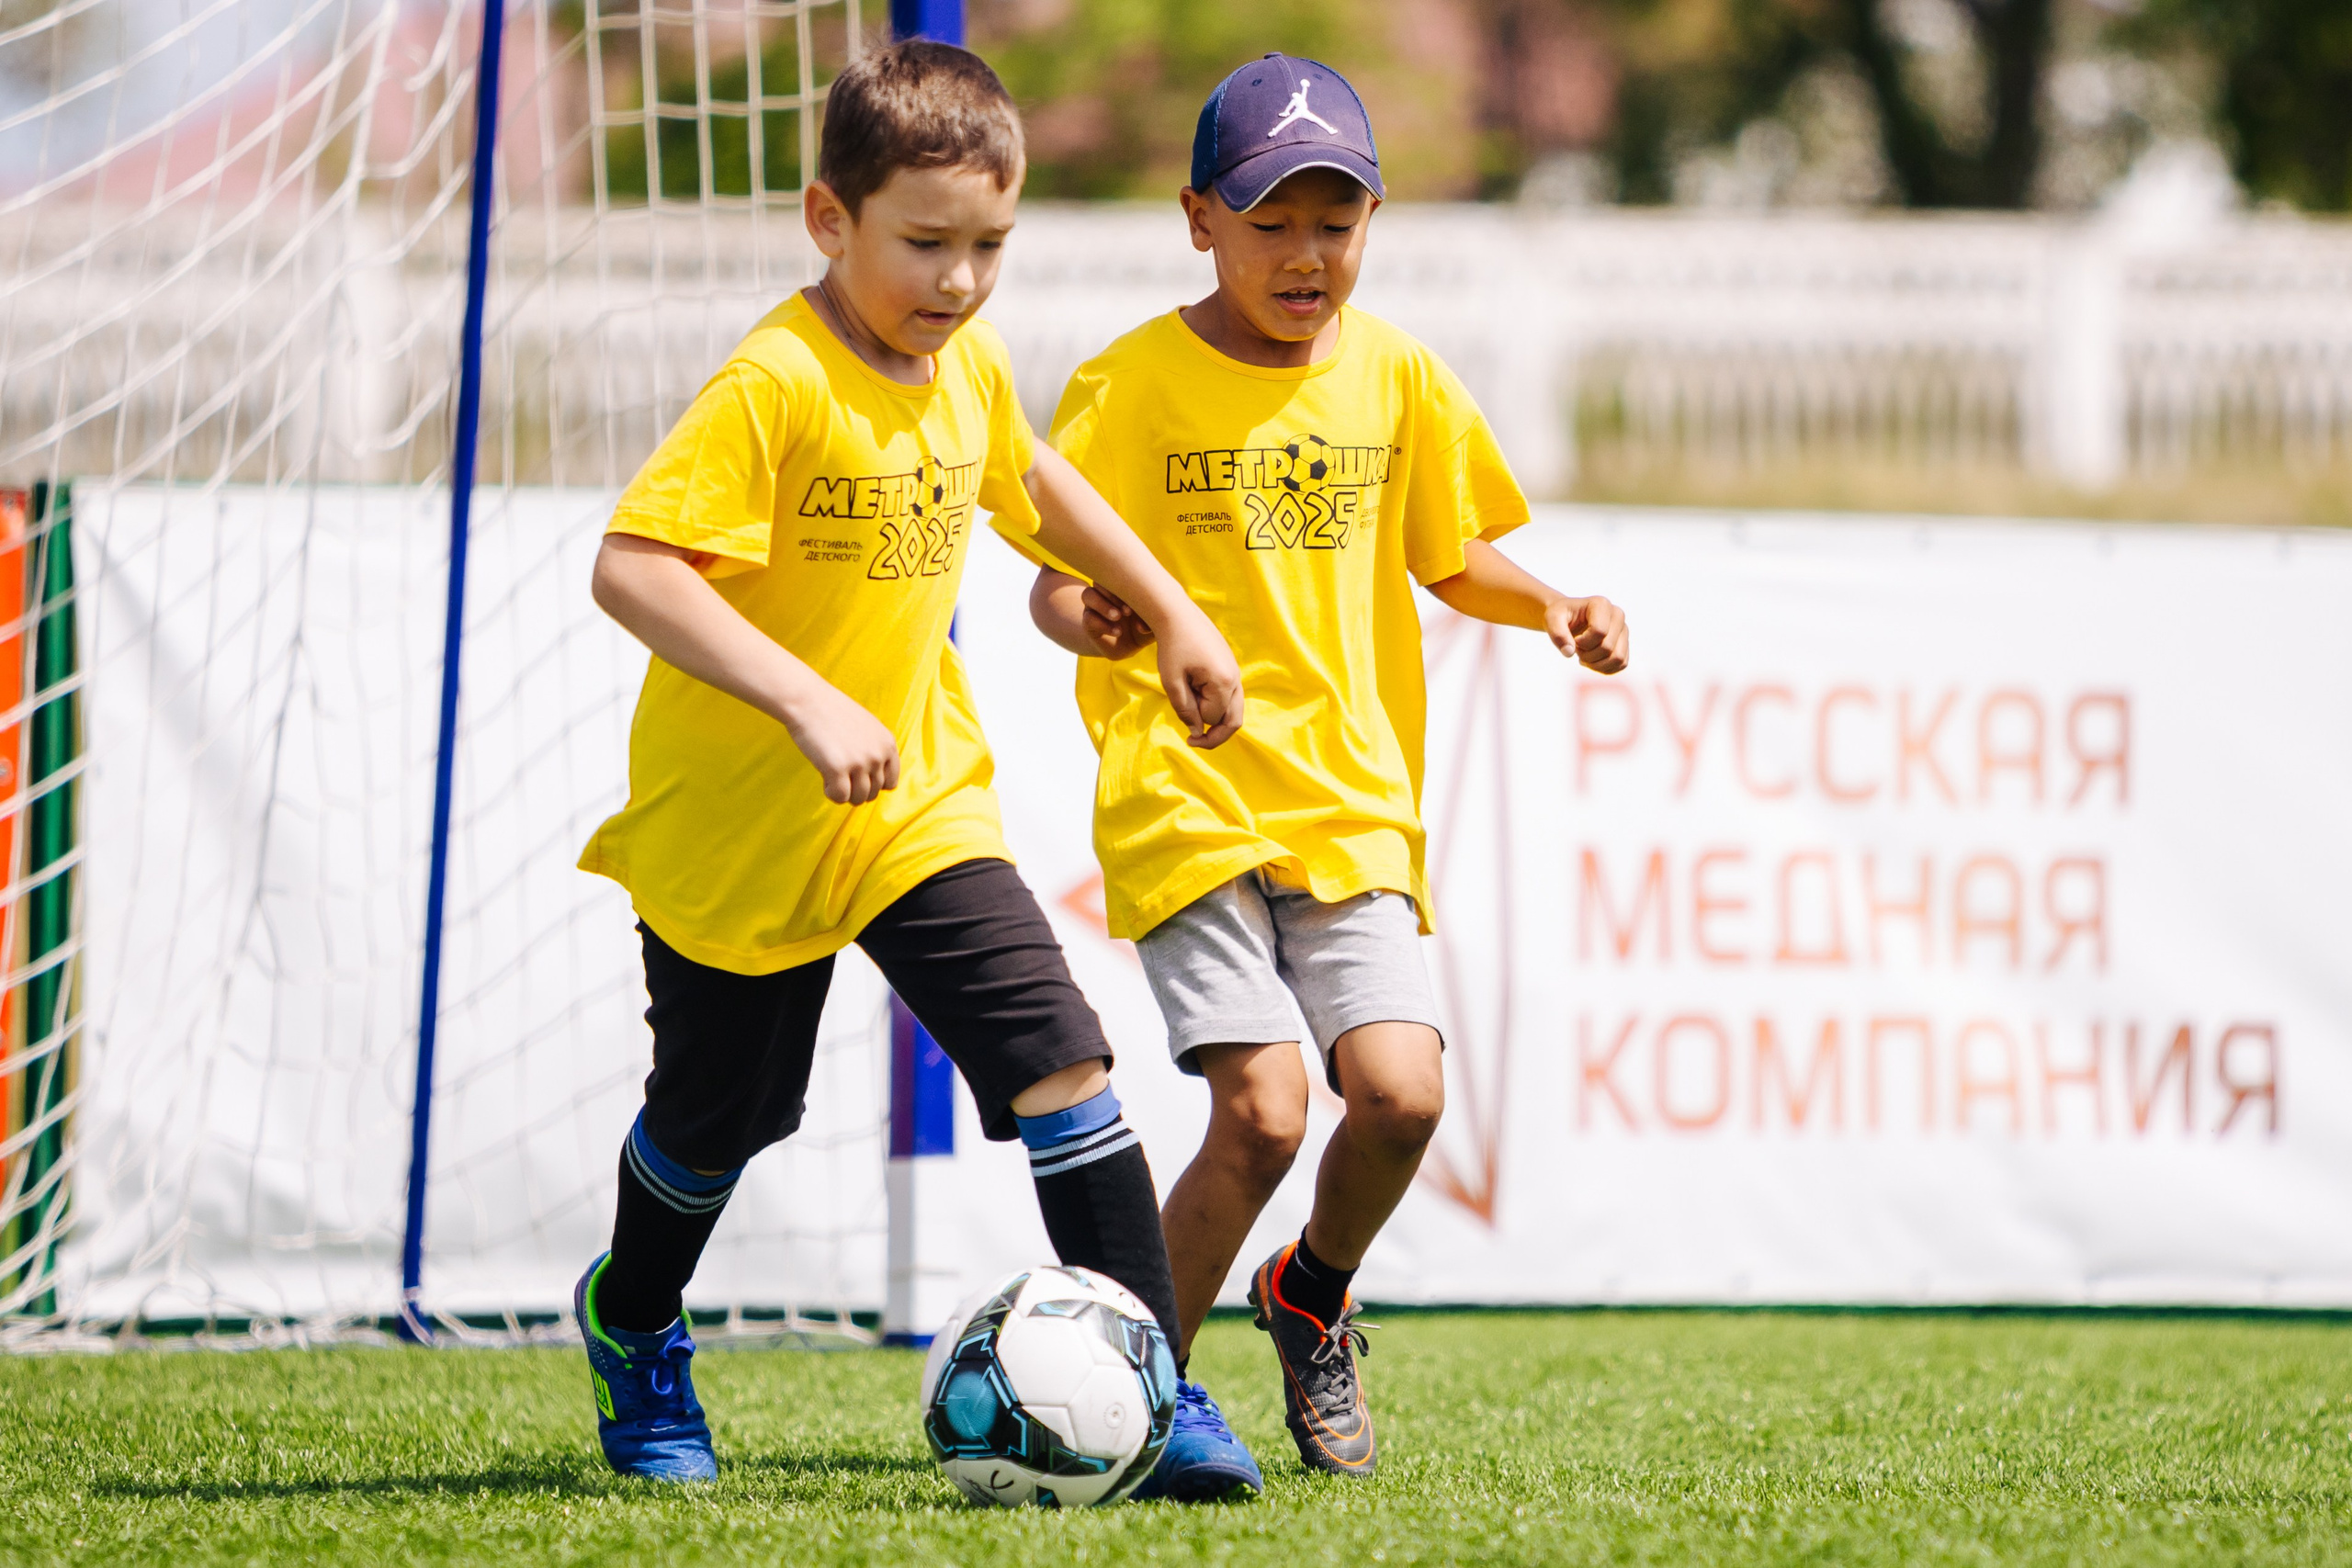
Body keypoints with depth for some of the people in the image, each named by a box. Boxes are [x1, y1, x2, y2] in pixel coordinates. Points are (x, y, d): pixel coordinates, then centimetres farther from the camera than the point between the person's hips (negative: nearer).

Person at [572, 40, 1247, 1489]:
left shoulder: (969, 368, 0)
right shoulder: (773, 386, -24)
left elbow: (1032, 482, 24)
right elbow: (632, 567, -33)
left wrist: (1174, 612, 24)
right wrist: (807, 701, -39)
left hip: (920, 801, 5)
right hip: (736, 821, -5)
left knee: (1063, 1064, -13)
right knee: (716, 1120, 14)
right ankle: (633, 1323, 46)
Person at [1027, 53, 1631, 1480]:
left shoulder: (1395, 377, 8)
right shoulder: (1132, 386, -4)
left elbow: (1450, 557, 20)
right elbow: (1056, 577, -2)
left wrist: (1552, 610, 1)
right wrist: (1082, 617, -26)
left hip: (1352, 800, 4)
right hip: (1187, 798, -4)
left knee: (1400, 1089, -14)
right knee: (1263, 1110, -17)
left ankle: (1315, 1297, 19)